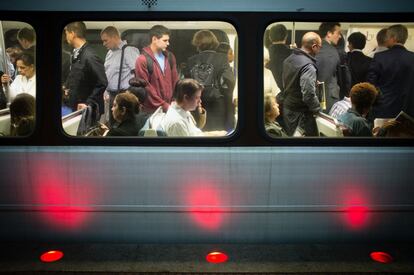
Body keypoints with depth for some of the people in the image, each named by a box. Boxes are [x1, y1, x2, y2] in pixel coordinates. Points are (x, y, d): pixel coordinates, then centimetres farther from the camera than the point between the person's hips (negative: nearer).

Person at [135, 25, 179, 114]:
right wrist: (163, 105, -13)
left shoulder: (170, 57, 9)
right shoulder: (142, 60, -10)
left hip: (170, 108, 5)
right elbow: (145, 87, -12)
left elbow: (175, 80, 12)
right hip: (152, 110, -5)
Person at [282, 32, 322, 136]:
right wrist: (317, 109, -9)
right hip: (300, 113, -8)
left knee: (291, 136, 19)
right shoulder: (308, 66, -24)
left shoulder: (289, 59, 3)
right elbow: (308, 95, -27)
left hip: (287, 108, 9)